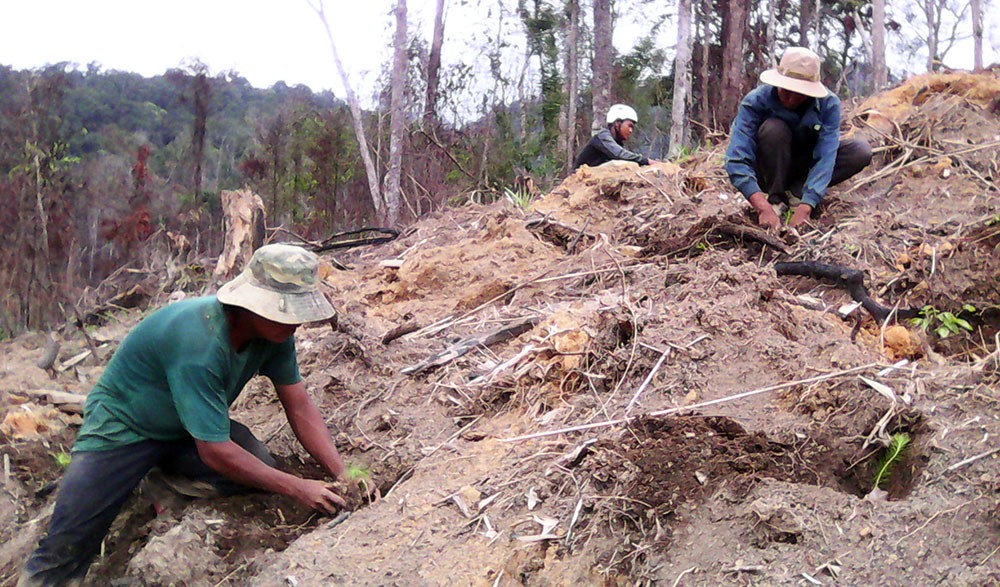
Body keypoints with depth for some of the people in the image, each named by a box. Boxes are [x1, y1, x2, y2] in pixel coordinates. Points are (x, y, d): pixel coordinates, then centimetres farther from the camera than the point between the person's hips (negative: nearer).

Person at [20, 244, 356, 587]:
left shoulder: (275, 331, -15)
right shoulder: (199, 343, -37)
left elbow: (300, 407, -8)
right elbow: (214, 451, -34)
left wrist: (342, 476, -19)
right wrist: (297, 488, -30)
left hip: (190, 427, 7)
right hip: (123, 426, -6)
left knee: (261, 467, -20)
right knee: (66, 548, -16)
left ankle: (161, 467, 5)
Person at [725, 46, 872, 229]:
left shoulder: (829, 104, -23)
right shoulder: (755, 102, -28)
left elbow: (825, 159, -31)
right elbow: (736, 160, -37)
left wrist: (804, 209, -45)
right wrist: (764, 208, -50)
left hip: (806, 168, 3)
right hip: (771, 171, -2)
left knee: (861, 151, -21)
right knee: (774, 128, -32)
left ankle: (795, 192, -16)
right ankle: (775, 199, -19)